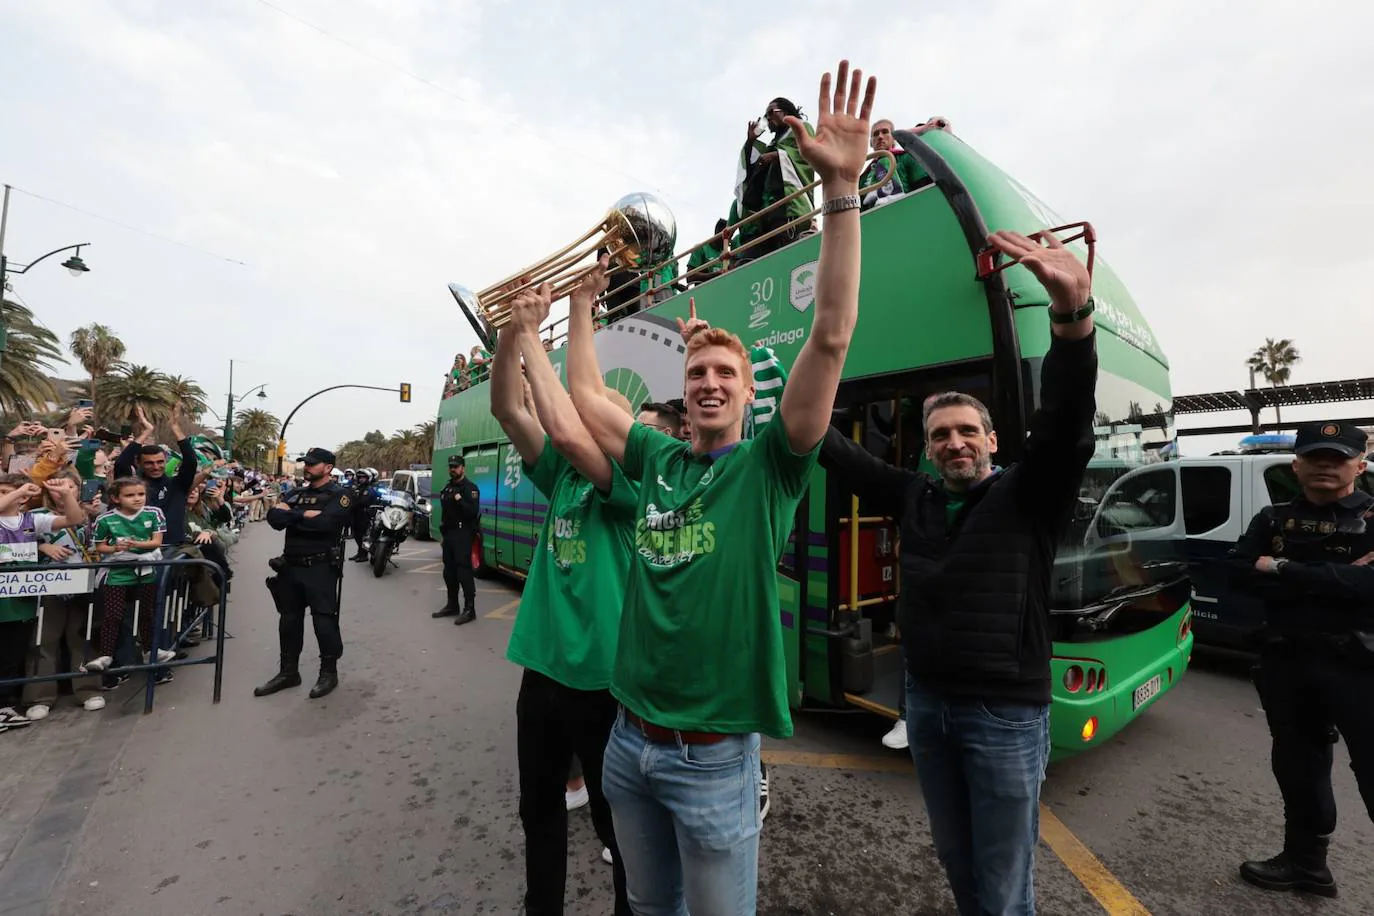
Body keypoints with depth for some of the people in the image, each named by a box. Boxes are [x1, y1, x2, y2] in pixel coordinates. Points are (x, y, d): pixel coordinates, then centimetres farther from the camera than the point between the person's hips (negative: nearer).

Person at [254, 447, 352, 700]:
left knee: (324, 621, -1)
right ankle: (288, 672, 28)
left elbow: (324, 522, -24)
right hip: (291, 566, 7)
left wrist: (290, 514, -9)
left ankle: (329, 673, 13)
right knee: (289, 620, 14)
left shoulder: (339, 495, -6)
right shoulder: (297, 494, 15)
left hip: (321, 568, -7)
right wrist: (303, 515, -17)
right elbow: (273, 517, 0)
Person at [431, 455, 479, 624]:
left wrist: (460, 500, -27)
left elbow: (473, 512, -18)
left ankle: (469, 609, -7)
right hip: (448, 534, 9)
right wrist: (442, 535, 20)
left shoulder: (470, 488, -8)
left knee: (464, 572, -10)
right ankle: (452, 605, 26)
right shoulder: (447, 488, 18)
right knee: (449, 572, 14)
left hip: (462, 535, -9)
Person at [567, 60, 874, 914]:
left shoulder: (770, 465, -11)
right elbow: (586, 395, 13)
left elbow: (832, 338, -22)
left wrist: (842, 189, -25)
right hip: (629, 741, 5)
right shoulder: (657, 459, 1)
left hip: (714, 755, -4)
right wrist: (583, 302, 17)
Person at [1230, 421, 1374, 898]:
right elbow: (1241, 575, -7)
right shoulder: (1272, 520, 6)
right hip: (1286, 663, 4)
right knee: (1298, 768, 16)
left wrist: (1284, 570, -17)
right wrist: (1333, 581, -14)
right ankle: (1305, 861, 34)